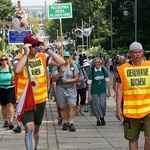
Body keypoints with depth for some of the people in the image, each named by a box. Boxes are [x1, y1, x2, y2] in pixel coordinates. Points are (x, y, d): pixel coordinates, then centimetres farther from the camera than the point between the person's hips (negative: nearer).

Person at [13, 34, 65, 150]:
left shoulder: (43, 57, 0)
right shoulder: (19, 58, -9)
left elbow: (61, 62, -8)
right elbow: (17, 70, -31)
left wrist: (46, 49, -11)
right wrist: (26, 53, -24)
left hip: (40, 100, 4)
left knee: (36, 129, 19)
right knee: (29, 128, -19)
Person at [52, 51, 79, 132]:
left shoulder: (73, 66, 3)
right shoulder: (57, 67, -1)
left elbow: (76, 78, 1)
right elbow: (54, 79, -6)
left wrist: (68, 80, -14)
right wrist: (60, 72, -20)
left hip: (71, 89, 0)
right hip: (61, 89, 0)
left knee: (73, 105, -13)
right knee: (63, 107, 5)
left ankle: (71, 123, -12)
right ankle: (64, 123, 16)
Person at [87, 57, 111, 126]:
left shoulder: (104, 70, -1)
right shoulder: (91, 71, -7)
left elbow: (107, 81, 6)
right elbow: (89, 83, -5)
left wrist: (109, 91, 9)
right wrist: (89, 94, -7)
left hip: (103, 91, 1)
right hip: (94, 91, -1)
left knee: (103, 105, -4)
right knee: (96, 105, 3)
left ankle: (102, 118, 21)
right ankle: (98, 120, 19)